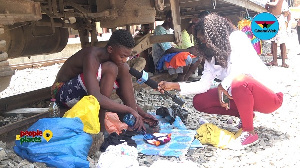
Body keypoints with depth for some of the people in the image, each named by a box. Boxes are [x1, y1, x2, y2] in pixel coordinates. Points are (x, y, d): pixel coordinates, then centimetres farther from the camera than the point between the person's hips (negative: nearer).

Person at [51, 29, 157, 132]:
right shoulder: (92, 56, -30)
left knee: (124, 69, -6)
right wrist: (129, 110, -39)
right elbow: (94, 97, -41)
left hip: (82, 94, 8)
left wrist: (141, 113, -8)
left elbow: (126, 96, 5)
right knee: (110, 69, -29)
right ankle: (100, 128, -26)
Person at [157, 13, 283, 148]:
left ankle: (249, 132, -19)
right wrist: (174, 86, -5)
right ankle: (246, 114, 9)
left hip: (269, 97, -7)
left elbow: (242, 69, -27)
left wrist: (222, 86, -18)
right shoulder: (211, 57, 7)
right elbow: (204, 84, 2)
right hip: (242, 96, 8)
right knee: (199, 101, -1)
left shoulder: (237, 38, -13)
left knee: (240, 81, -39)